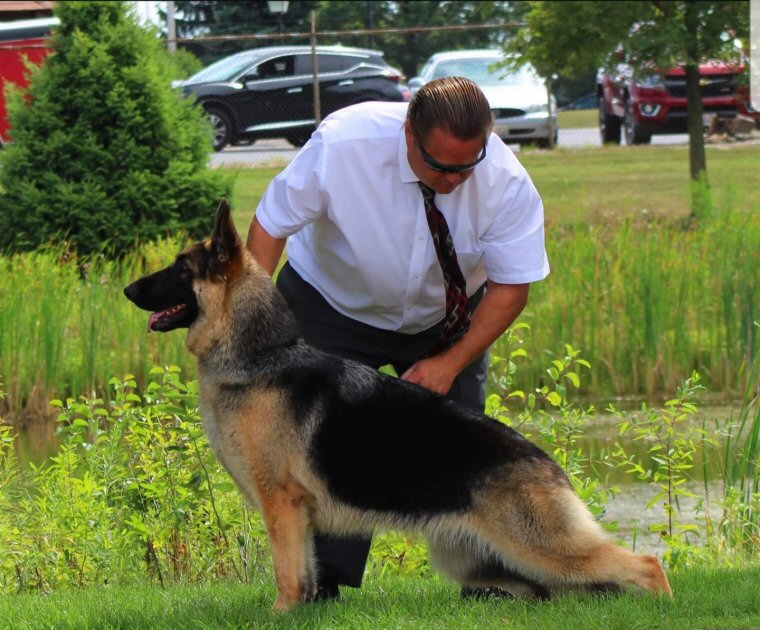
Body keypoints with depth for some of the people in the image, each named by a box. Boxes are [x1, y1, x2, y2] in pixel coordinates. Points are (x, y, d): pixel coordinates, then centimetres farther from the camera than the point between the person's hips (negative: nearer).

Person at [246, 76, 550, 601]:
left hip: (447, 318, 2)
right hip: (334, 304, -2)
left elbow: (513, 285, -17)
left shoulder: (506, 181, -29)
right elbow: (272, 223, -22)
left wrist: (451, 362, -24)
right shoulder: (342, 144, -34)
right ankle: (320, 585, -6)